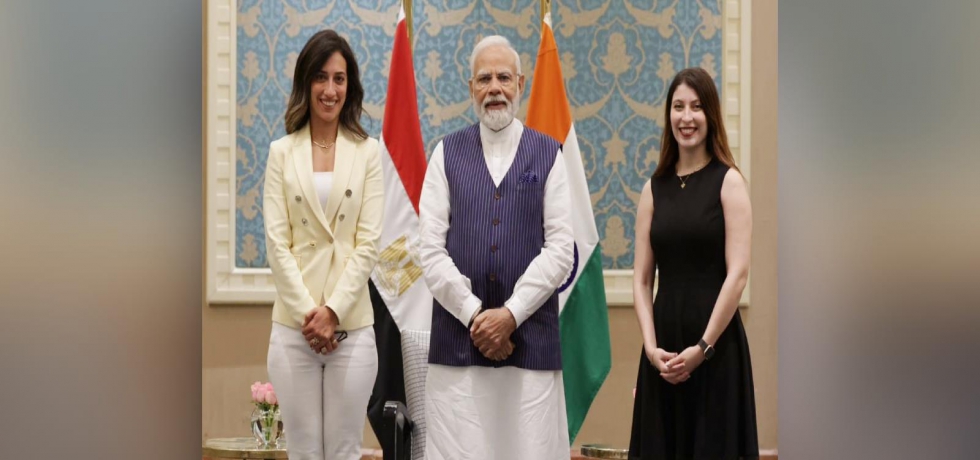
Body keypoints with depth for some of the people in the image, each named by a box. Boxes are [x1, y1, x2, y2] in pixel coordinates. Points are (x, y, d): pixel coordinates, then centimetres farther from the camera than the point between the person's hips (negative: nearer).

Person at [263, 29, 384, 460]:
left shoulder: (367, 152, 3)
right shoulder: (282, 152, 5)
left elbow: (369, 242, -2)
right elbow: (276, 243, 0)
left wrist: (332, 310, -10)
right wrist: (307, 314, -9)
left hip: (352, 325, 0)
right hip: (293, 325, 1)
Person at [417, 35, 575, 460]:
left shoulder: (547, 155, 6)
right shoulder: (447, 153, 8)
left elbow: (560, 249, -1)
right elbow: (430, 249, 2)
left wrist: (510, 314, -8)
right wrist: (475, 315, -7)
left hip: (530, 337, 0)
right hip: (457, 337, 1)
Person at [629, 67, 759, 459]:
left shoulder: (728, 181, -3)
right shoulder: (655, 188, 8)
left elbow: (738, 273, -10)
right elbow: (641, 279, 6)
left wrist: (703, 347, -13)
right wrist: (651, 346, -7)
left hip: (716, 347, -4)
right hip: (664, 350, 4)